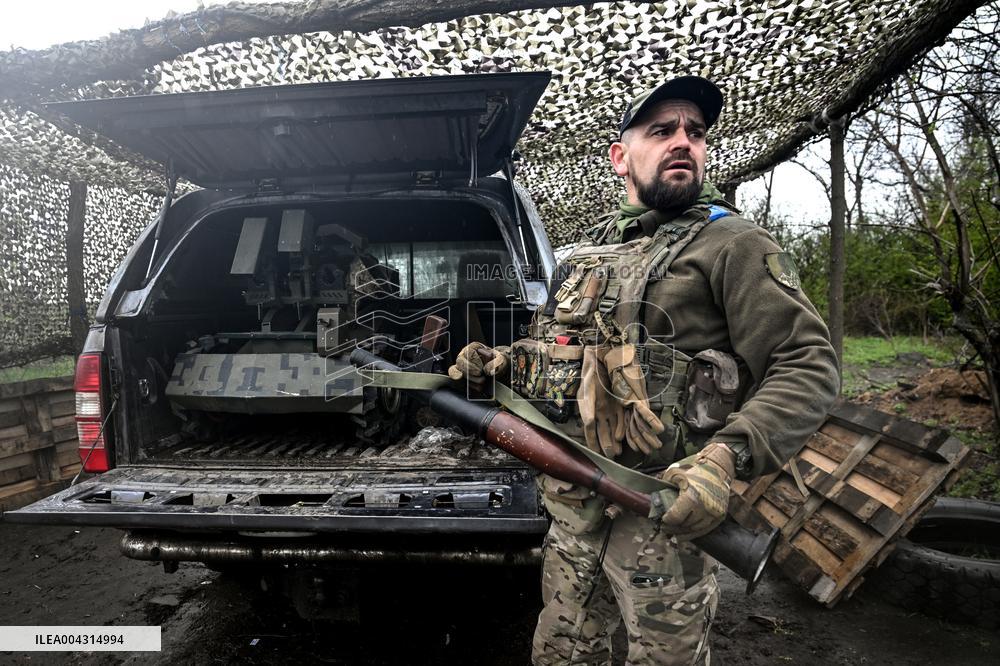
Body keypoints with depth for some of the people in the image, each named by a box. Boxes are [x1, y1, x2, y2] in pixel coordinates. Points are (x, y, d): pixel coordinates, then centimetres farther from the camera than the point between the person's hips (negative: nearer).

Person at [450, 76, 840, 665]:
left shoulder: (732, 243, -6)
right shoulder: (592, 246, 14)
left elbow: (809, 366, -13)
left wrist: (726, 458, -28)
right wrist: (496, 363, 2)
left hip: (661, 508, -5)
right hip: (569, 504, 6)